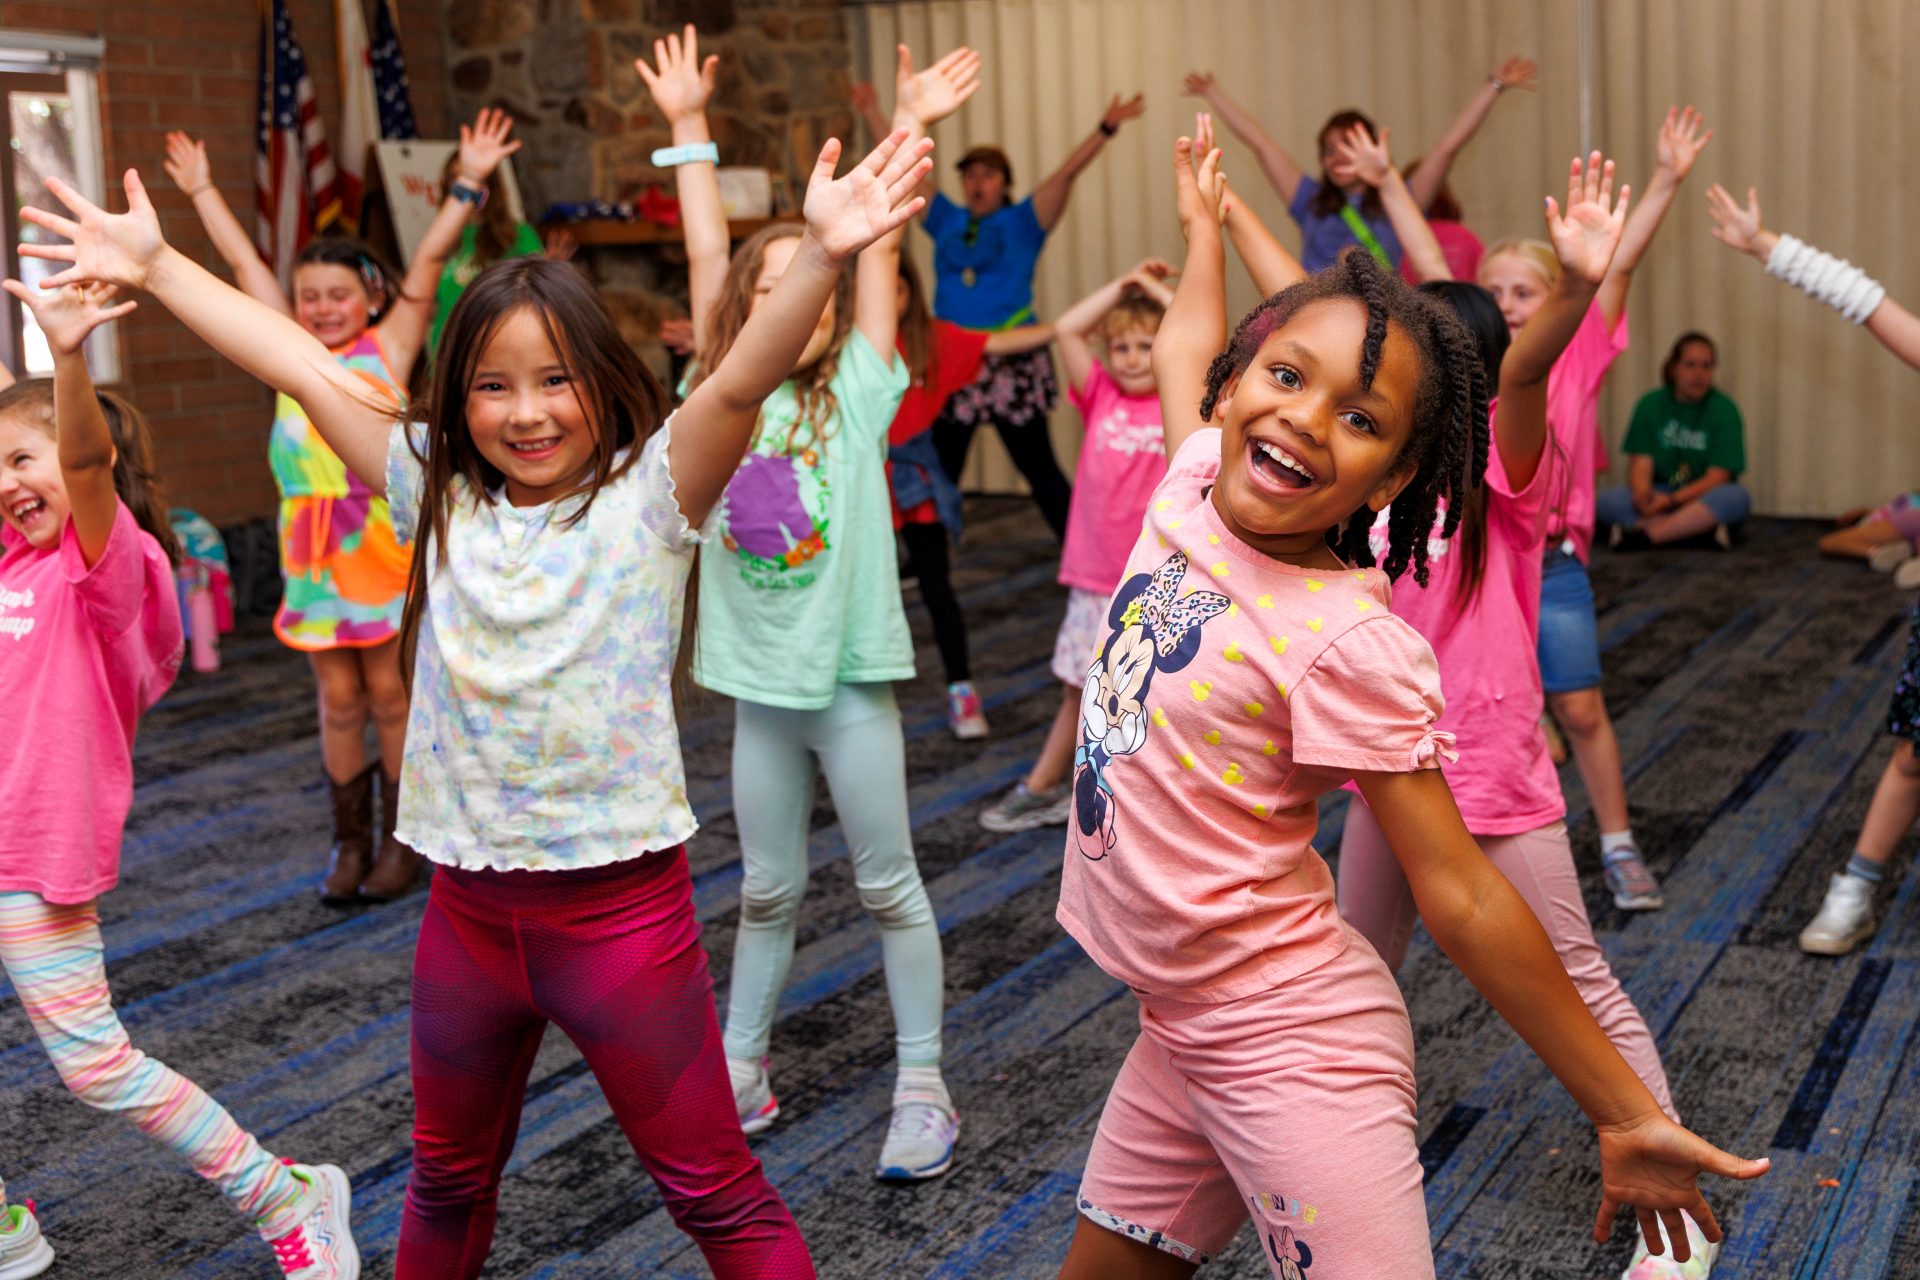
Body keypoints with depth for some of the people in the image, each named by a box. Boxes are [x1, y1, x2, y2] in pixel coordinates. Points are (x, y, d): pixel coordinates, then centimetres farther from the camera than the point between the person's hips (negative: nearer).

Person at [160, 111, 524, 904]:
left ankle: (399, 840, 15)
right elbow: (242, 261, 17)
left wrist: (468, 183, -4)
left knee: (389, 694, 5)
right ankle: (349, 842, 17)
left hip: (382, 542, -3)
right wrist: (200, 190, 25)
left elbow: (429, 260, -2)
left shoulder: (388, 348, 2)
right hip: (310, 545, 3)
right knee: (338, 699, 9)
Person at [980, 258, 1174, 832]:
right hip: (1095, 578, 3)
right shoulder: (1101, 398, 4)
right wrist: (1121, 285, 0)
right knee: (1081, 688, 15)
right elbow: (1066, 329, -3)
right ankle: (1044, 789, 27)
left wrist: (1160, 292, -9)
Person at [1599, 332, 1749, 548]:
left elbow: (1717, 477, -10)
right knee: (1605, 500, -26)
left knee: (1736, 497, -34)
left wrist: (1672, 500, -25)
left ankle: (1643, 534, -36)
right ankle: (1705, 529, -32)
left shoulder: (1724, 409, -3)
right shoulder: (1651, 404, 4)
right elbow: (1640, 463, -4)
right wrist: (1642, 492, -28)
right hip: (1658, 494, 2)